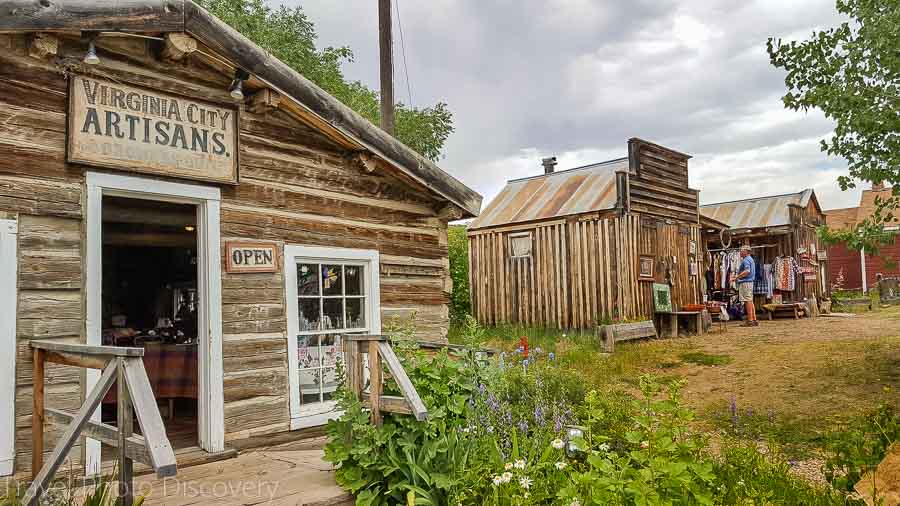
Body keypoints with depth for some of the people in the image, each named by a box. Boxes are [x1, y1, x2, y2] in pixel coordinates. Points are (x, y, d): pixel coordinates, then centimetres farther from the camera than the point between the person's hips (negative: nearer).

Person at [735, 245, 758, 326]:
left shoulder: (746, 260, -12)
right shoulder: (751, 259, 21)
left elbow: (747, 271, -26)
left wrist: (737, 277, -23)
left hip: (745, 282, -11)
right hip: (750, 282, 11)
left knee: (748, 301, -10)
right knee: (750, 301, 12)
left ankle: (750, 320, -10)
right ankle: (754, 319, 13)